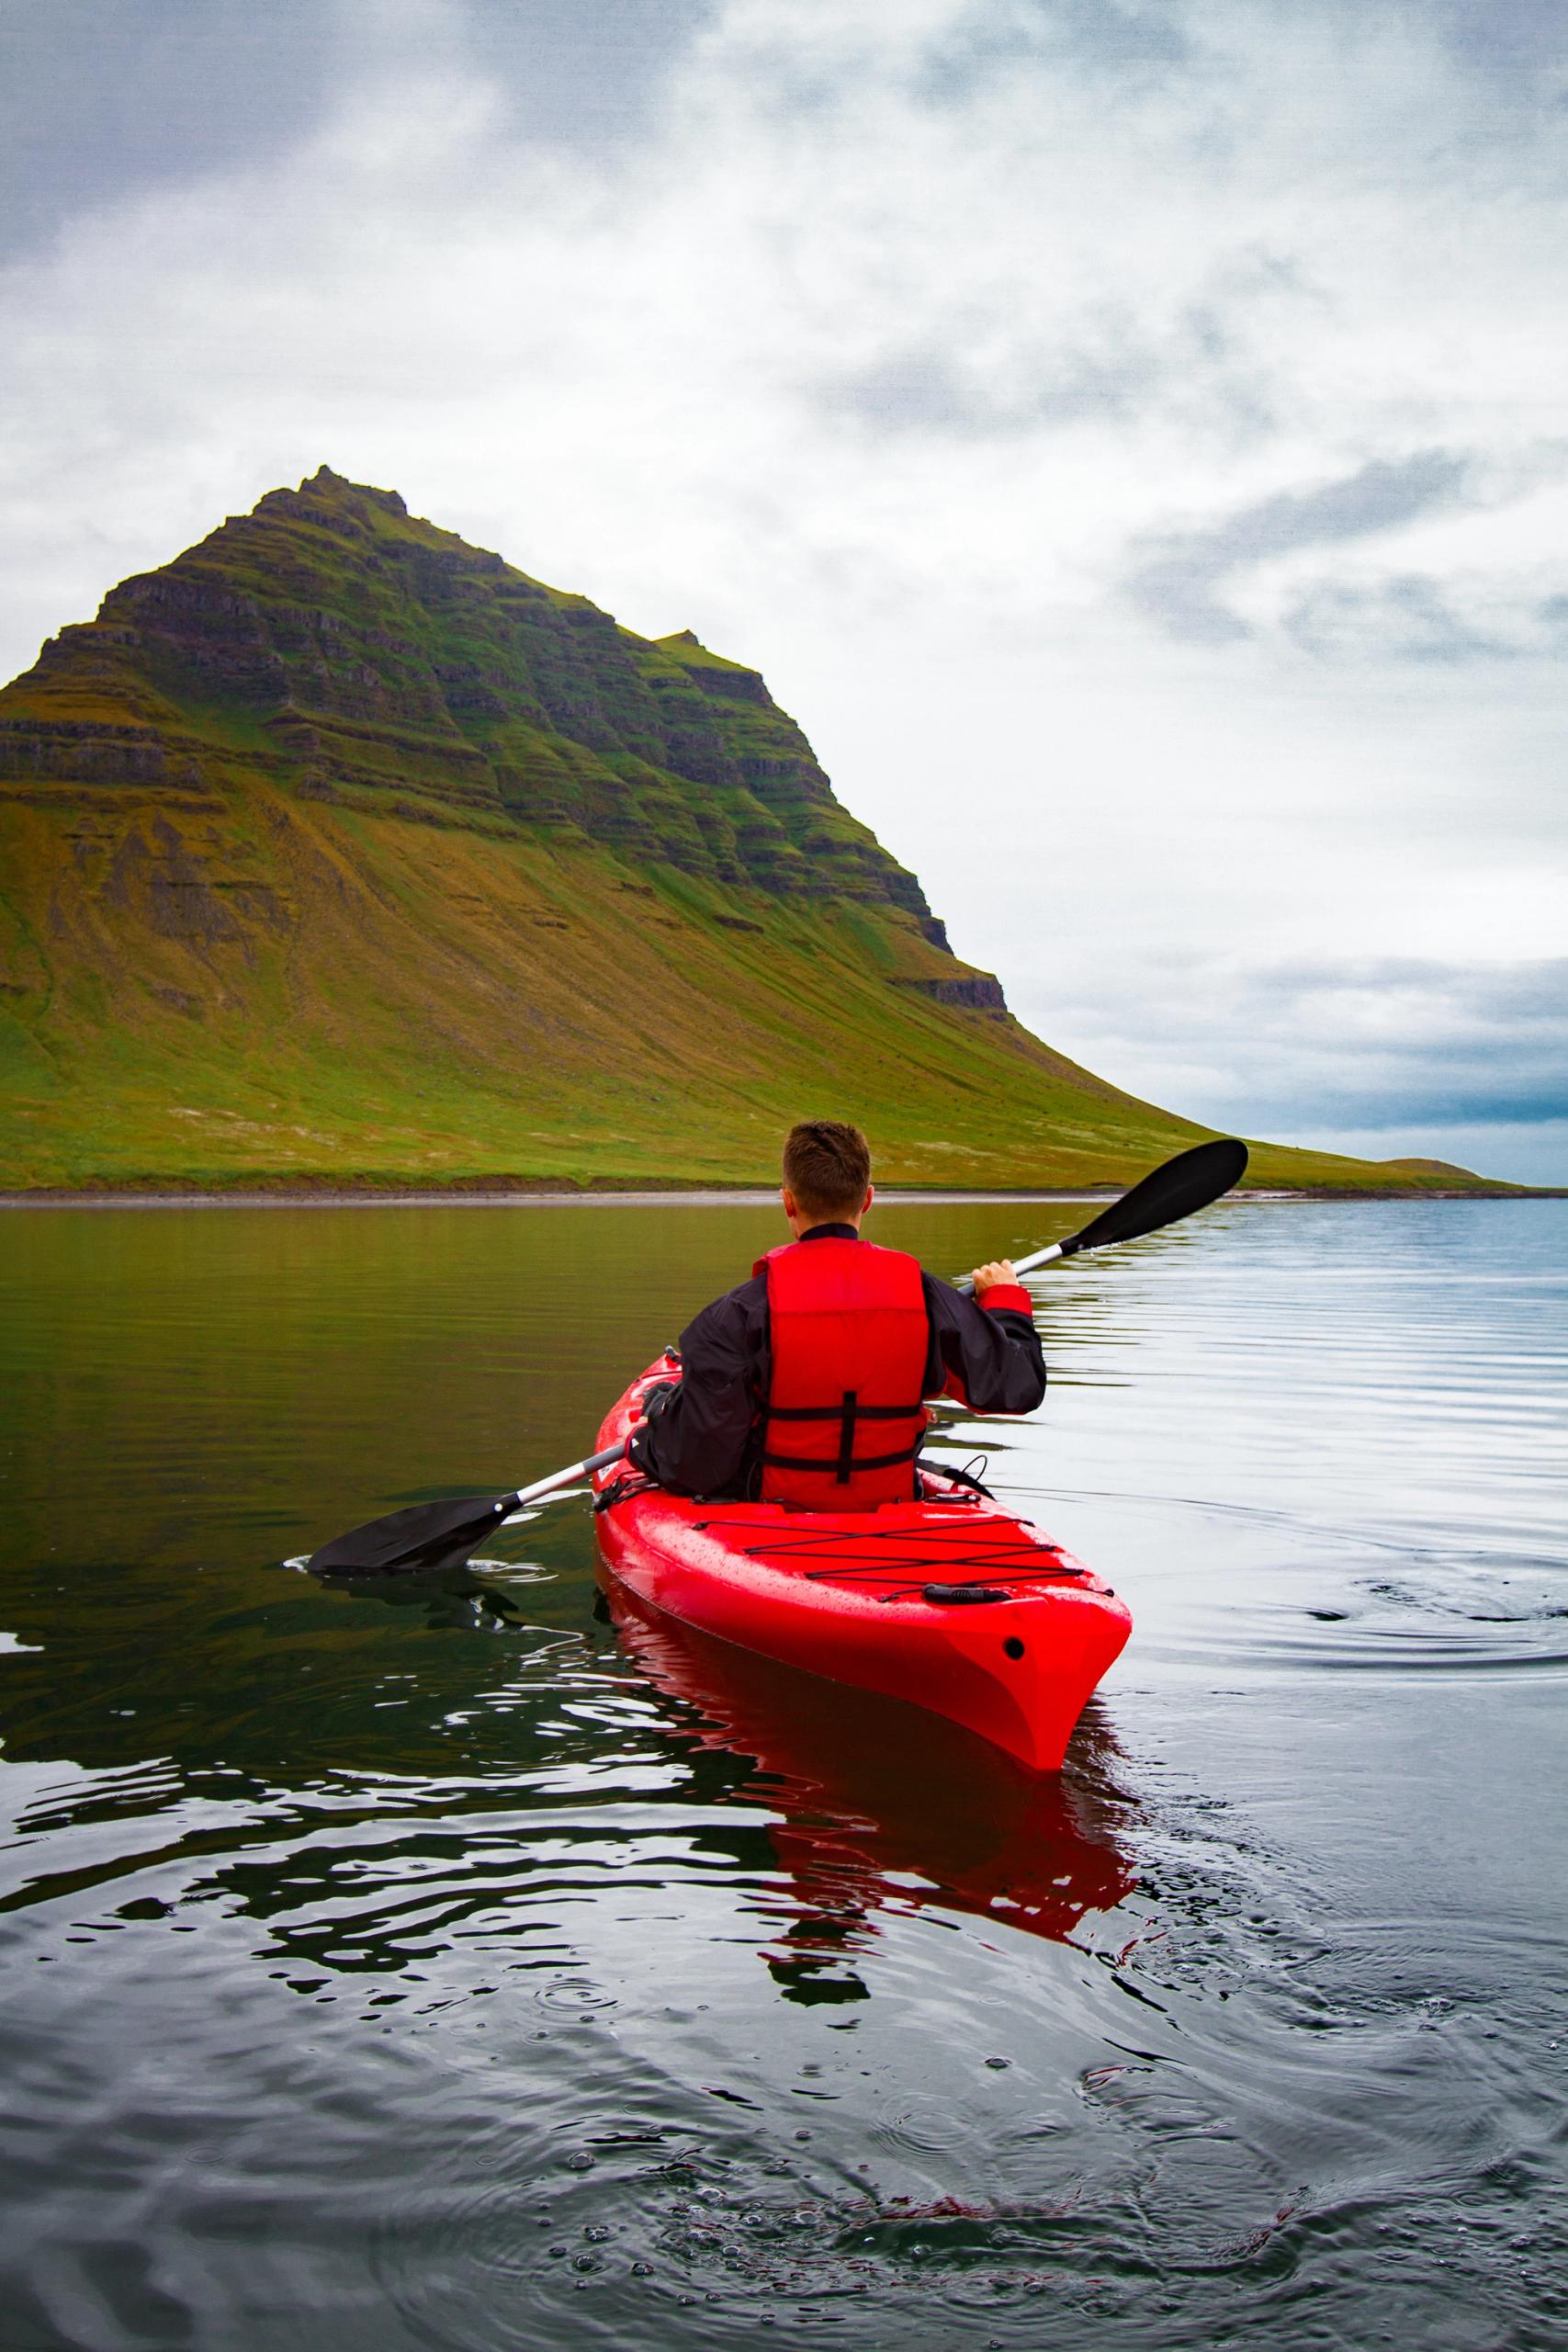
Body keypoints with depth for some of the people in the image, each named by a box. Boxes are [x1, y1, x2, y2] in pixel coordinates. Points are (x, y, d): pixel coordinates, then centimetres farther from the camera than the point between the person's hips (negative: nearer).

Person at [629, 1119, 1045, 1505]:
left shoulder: (742, 1311, -18)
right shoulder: (921, 1292, -10)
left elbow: (692, 1460, -17)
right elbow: (1019, 1385, 1)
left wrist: (645, 1444, 7)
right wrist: (1005, 1299, 19)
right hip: (889, 1504, 3)